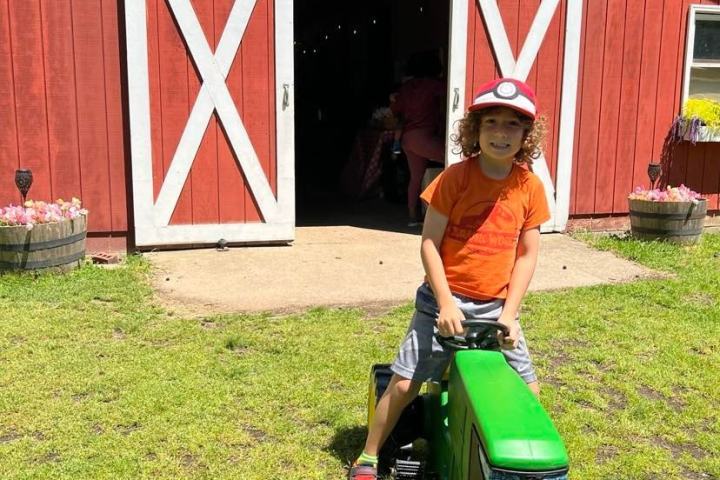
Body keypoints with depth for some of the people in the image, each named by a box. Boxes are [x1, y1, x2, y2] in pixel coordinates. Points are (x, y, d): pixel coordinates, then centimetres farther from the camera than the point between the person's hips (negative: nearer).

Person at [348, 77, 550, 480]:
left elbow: (527, 255, 1)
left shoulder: (530, 187, -2)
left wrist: (509, 314, -6)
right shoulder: (455, 178, -11)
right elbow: (429, 243, -11)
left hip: (496, 307, 3)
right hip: (445, 300, -3)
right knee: (404, 385, -1)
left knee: (527, 391, 3)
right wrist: (446, 303, -16)